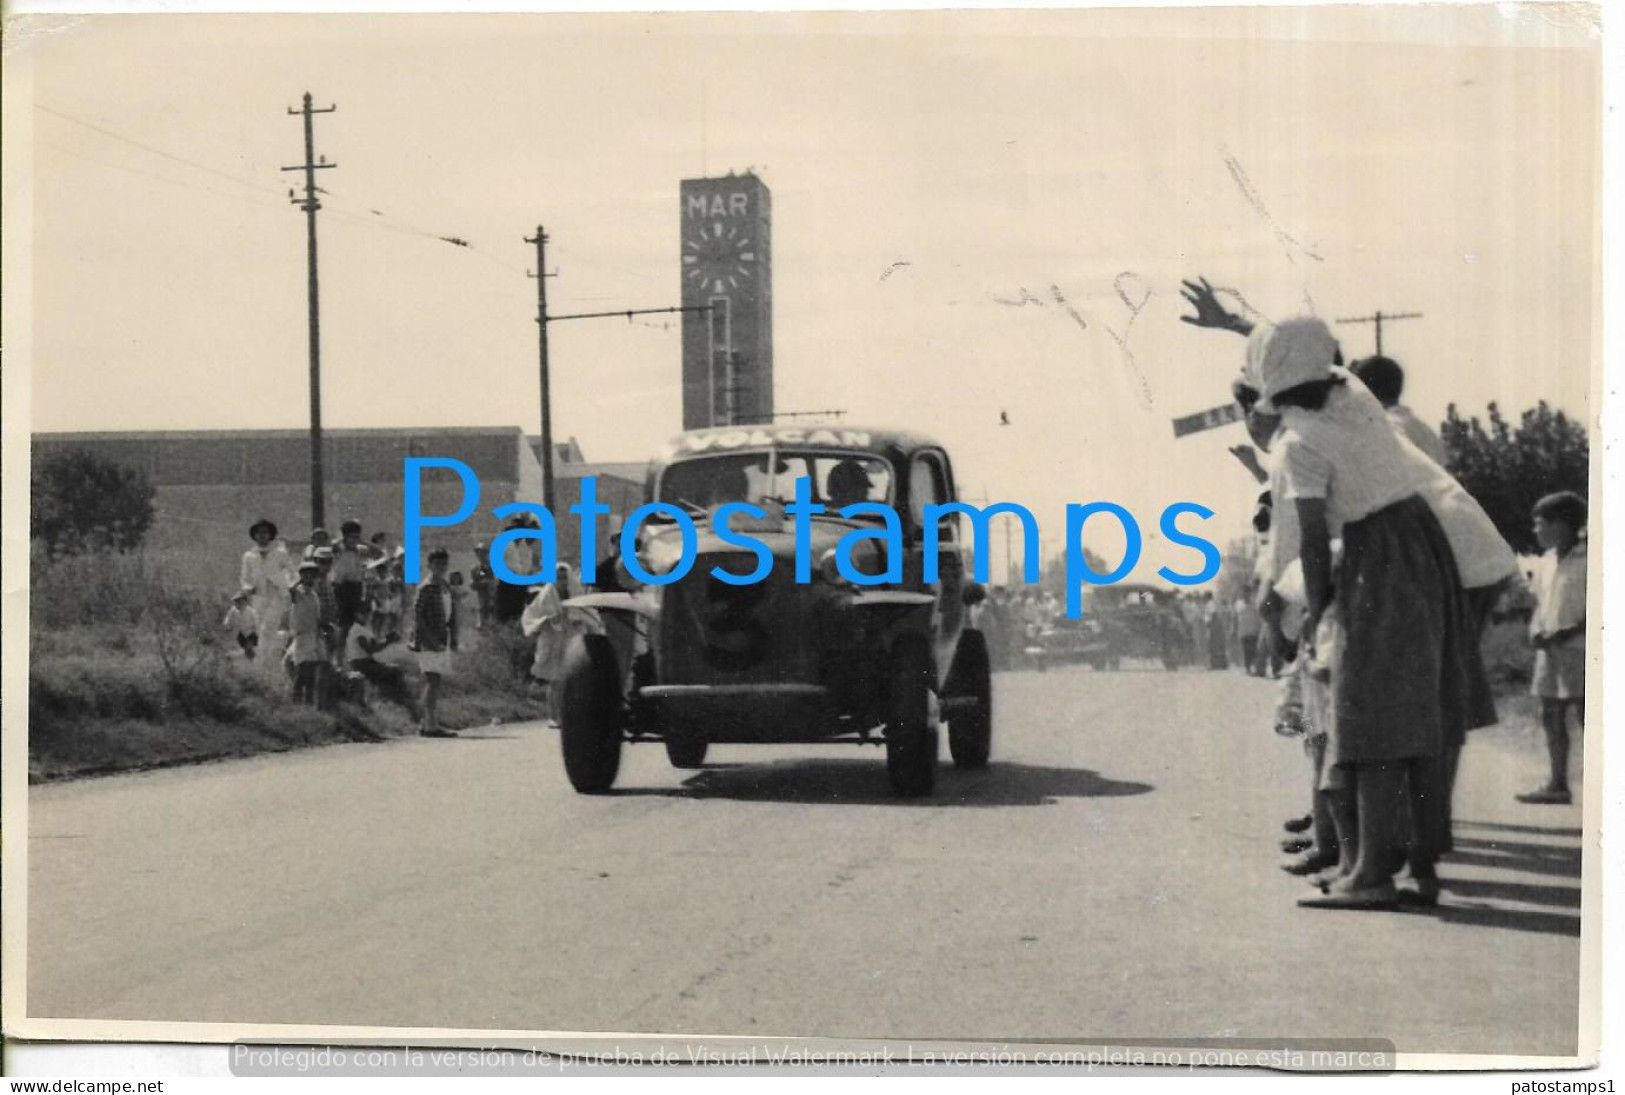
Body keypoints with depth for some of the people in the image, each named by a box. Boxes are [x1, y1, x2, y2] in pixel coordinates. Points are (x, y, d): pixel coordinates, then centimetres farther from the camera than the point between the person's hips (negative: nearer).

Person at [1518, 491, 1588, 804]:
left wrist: (1569, 632, -18)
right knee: (1551, 715, 7)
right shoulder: (1545, 562, 14)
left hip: (1578, 647, -7)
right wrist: (1536, 632, 3)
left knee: (1585, 716, -9)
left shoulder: (1587, 559, -8)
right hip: (1549, 649, 8)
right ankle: (1558, 785, 13)